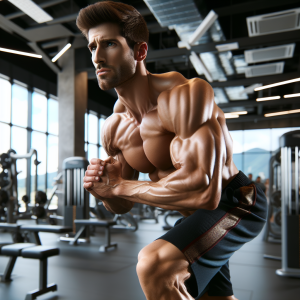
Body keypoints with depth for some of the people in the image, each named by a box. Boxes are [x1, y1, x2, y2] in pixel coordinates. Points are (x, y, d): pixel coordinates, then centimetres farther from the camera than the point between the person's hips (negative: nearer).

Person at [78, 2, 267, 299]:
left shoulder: (183, 95, -27)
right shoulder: (112, 129, -5)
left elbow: (203, 190, -38)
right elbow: (121, 206, 5)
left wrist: (120, 186, -28)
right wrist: (102, 189, -19)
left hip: (234, 203, -7)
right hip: (193, 215, 8)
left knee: (154, 264, -32)